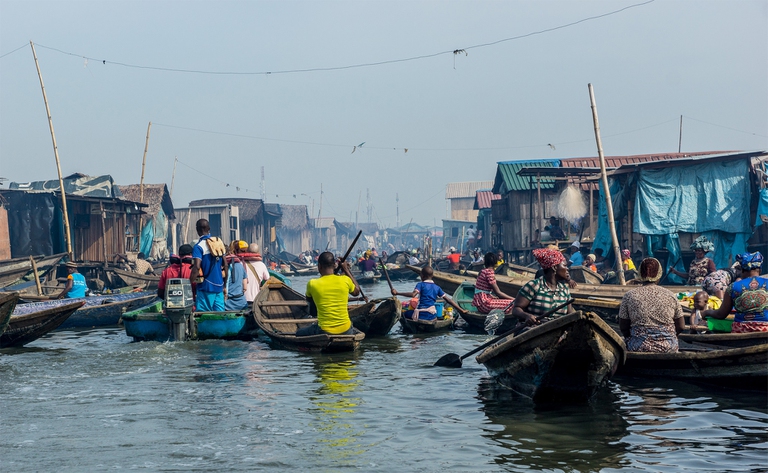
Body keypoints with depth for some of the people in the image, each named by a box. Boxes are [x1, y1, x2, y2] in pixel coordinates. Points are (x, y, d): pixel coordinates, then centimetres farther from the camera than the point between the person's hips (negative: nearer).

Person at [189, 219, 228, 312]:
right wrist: (225, 285, 18)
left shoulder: (198, 247, -11)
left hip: (206, 287, -6)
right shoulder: (219, 243, 8)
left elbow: (196, 267, -23)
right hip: (219, 286, 6)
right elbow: (225, 264, 11)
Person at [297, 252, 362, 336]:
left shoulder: (312, 284, -10)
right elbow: (357, 291, 17)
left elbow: (308, 300, 14)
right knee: (355, 331, 38)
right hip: (346, 331, 3)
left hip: (324, 332, -3)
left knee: (299, 333, 21)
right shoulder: (345, 280, -7)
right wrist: (346, 271, 22)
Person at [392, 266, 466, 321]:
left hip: (421, 315, -5)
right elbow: (448, 300, 11)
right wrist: (461, 310, 14)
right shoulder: (437, 287, 13)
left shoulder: (420, 285, -1)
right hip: (433, 315, 6)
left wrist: (397, 293, -19)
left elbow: (413, 294, -19)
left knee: (404, 314, 13)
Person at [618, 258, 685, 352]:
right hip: (668, 348, 2)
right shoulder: (670, 295, 1)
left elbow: (623, 327, 1)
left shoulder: (629, 296, -3)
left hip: (639, 348, -2)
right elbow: (681, 327, 5)